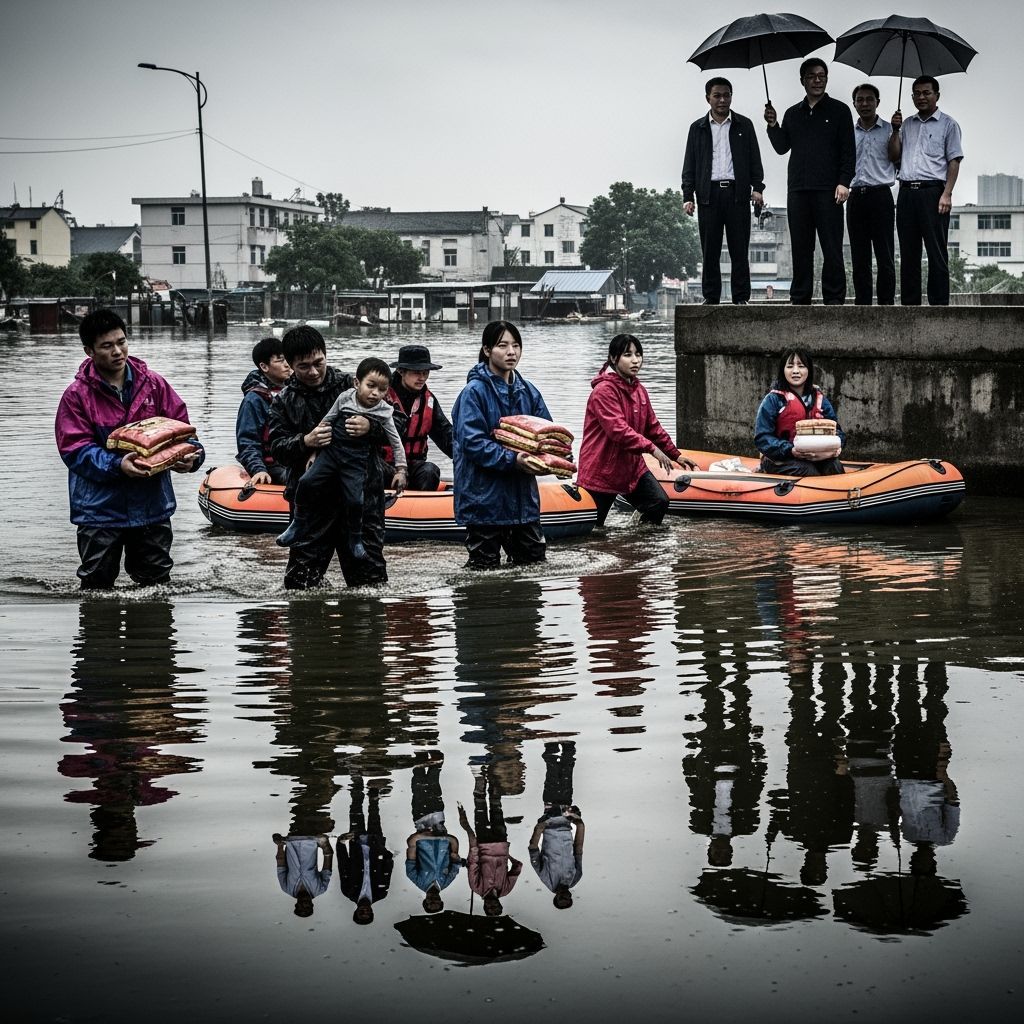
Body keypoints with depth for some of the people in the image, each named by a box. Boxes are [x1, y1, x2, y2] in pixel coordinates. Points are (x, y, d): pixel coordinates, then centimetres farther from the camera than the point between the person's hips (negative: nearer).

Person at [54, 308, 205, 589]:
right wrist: (117, 464, -28)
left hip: (152, 506, 3)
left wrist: (190, 455, -19)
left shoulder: (153, 384, 2)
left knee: (157, 581, 14)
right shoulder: (77, 395, -6)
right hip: (100, 510, -3)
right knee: (97, 586, 7)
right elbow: (75, 450, -12)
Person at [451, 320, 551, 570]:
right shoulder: (474, 391, -11)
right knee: (485, 567, 3)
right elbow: (472, 442, -19)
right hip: (484, 494, -6)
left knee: (533, 558, 12)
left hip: (522, 492, 6)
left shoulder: (528, 391, 9)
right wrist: (511, 459, -27)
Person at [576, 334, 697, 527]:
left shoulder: (639, 390, 11)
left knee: (659, 502, -11)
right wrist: (651, 448, -33)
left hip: (632, 465, 8)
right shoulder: (603, 390, -18)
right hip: (601, 469, -8)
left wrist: (676, 454, 15)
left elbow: (652, 427, 18)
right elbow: (618, 429, -28)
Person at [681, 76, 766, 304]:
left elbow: (754, 159, 10)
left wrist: (757, 187, -4)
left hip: (737, 193, -1)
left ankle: (741, 298, 1)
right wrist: (688, 196, 1)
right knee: (710, 250, 0)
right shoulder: (698, 128, 13)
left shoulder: (744, 125, 12)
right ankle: (711, 298, 5)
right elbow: (689, 165, 11)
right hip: (709, 194, 1)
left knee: (739, 249, -2)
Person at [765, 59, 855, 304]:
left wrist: (844, 182, -10)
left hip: (828, 191, -4)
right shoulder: (793, 114, 17)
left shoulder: (839, 111, 5)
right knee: (800, 248, 5)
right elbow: (782, 148, 14)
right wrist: (773, 126, -2)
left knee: (832, 248, -5)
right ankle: (800, 300, 8)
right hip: (798, 190, 4)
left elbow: (849, 152, 0)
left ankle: (834, 299, -3)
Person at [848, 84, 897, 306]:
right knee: (859, 256, 3)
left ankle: (887, 303, -5)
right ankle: (862, 304, 5)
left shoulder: (889, 130, 6)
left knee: (885, 256, -6)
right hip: (856, 196, 3)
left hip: (880, 194, -3)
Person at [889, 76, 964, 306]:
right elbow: (894, 157, 16)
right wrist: (895, 131, 2)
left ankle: (939, 303, -6)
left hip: (932, 191, -5)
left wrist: (947, 194, -12)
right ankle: (909, 304, 7)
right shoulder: (907, 124, 19)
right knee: (908, 252, 5)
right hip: (907, 192, 5)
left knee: (936, 252, -6)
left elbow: (954, 161, -1)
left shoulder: (948, 125, 5)